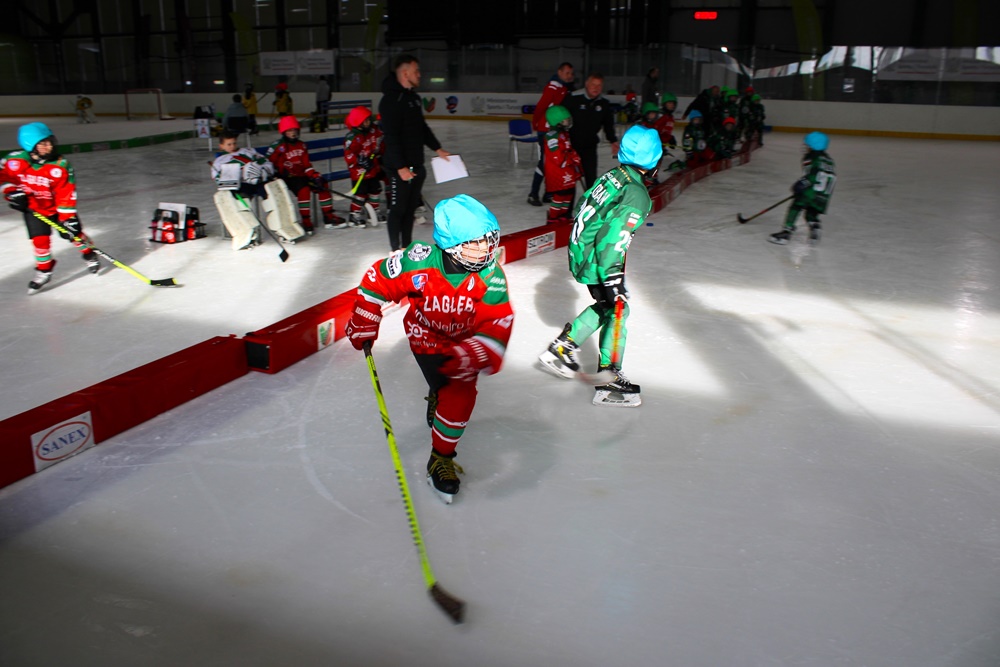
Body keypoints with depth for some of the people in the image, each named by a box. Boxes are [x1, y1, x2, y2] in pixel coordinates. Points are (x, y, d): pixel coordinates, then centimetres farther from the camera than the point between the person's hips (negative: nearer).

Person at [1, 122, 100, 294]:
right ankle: (44, 270, 16)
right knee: (40, 240, -4)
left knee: (73, 232, 2)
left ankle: (89, 254, 32)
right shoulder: (16, 160, -22)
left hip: (58, 207, -1)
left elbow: (66, 193, -23)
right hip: (33, 208, 1)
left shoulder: (60, 165, -26)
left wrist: (67, 217, -24)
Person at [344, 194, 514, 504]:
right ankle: (439, 459, 10)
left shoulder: (491, 275, -29)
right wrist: (363, 325, -8)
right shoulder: (419, 262, -33)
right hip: (427, 335, -2)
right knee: (451, 393, -12)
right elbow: (377, 280, -17)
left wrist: (472, 356, -48)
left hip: (465, 337, 3)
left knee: (462, 390, -7)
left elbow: (497, 323, -31)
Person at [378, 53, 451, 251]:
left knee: (411, 207, 15)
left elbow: (422, 127, 24)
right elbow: (391, 137, -21)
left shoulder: (413, 97, 13)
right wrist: (400, 167, -24)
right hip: (399, 166, -9)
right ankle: (396, 250, 11)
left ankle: (407, 247, 26)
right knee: (398, 209, 1)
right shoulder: (391, 99, -17)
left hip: (416, 164, 9)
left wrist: (437, 148, 20)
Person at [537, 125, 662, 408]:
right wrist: (613, 280, -24)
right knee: (617, 310, 2)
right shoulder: (637, 196, -22)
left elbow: (583, 205, 16)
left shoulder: (612, 175, 3)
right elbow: (613, 240, -27)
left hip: (580, 250, 9)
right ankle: (609, 379, 5)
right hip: (598, 262, -9)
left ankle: (561, 347, 25)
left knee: (605, 306, 22)